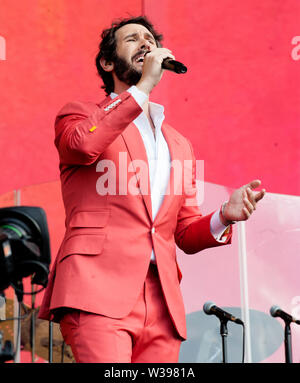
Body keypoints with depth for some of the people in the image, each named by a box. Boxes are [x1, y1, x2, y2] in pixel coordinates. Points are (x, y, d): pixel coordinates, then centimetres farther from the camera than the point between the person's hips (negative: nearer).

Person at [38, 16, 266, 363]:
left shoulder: (179, 145, 26)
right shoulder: (80, 114, 13)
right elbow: (84, 145, -13)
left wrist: (224, 216, 3)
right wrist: (144, 86, -6)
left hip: (161, 304, 5)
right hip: (99, 290, -5)